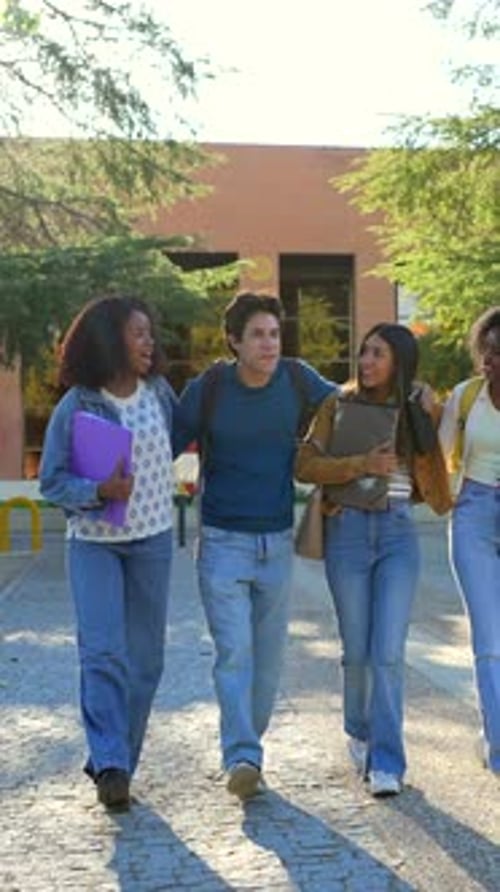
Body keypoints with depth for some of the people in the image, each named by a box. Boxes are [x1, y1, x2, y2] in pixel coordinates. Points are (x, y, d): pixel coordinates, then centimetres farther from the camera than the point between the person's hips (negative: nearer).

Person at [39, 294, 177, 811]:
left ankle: (117, 762, 18)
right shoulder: (75, 407, -10)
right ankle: (110, 765, -10)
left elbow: (179, 436, 20)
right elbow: (51, 482, -9)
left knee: (144, 657, 6)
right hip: (94, 541, -3)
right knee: (103, 652, -14)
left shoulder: (158, 392, 0)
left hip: (152, 539, 4)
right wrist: (100, 491, -23)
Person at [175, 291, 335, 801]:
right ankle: (241, 757, -15)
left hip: (277, 543, 3)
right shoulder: (207, 390, -6)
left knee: (268, 655, 7)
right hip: (222, 543, -3)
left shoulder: (299, 381, -1)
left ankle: (246, 746, 22)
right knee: (234, 650, -13)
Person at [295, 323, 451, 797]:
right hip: (348, 530, 0)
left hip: (398, 531, 0)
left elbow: (432, 486, 1)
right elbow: (304, 465, -8)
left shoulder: (418, 407, 4)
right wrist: (362, 464, -18)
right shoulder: (339, 404, 1)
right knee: (357, 650, 7)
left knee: (389, 651, -6)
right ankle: (359, 733, 33)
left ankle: (386, 762, 2)